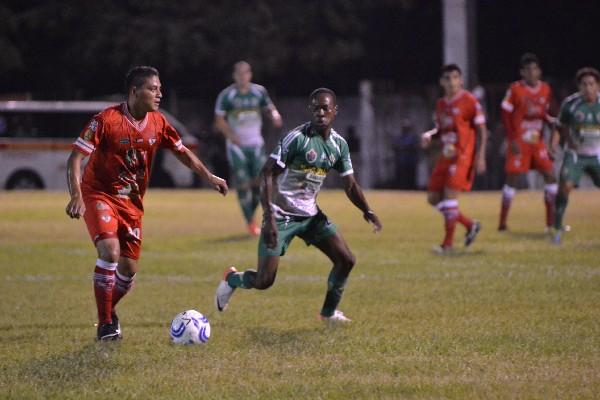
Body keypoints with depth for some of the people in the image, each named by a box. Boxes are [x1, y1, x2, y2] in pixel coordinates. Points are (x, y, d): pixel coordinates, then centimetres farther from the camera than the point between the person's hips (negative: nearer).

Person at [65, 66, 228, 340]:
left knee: (129, 268, 4)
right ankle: (105, 323, -15)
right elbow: (75, 158, -19)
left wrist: (208, 177, 4)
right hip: (99, 195, -6)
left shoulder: (158, 123, -2)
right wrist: (76, 196, -30)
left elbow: (182, 152, 14)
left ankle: (108, 310, 33)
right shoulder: (107, 120, -19)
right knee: (110, 251, -26)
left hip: (132, 201, 6)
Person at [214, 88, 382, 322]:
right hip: (281, 215, -6)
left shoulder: (339, 144, 2)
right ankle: (231, 279, 25)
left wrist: (367, 211, -9)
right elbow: (267, 173, -21)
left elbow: (350, 185, 9)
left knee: (346, 260, -5)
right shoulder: (297, 138, -18)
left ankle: (329, 312, 16)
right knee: (264, 281, -9)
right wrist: (270, 217, -29)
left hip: (310, 215, 6)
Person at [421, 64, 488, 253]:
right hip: (446, 156, 8)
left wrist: (480, 156, -13)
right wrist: (429, 135, 1)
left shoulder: (469, 101, -7)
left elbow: (482, 131, -6)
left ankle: (448, 243, -10)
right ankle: (470, 225, 20)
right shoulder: (441, 104, 13)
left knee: (450, 194, -17)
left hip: (462, 155, -8)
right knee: (433, 197, 6)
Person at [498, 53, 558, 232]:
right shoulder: (515, 89, -10)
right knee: (512, 179, -4)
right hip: (519, 142, -5)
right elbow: (505, 115, -8)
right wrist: (512, 140, -14)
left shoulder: (546, 89, 4)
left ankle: (551, 222, 6)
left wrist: (550, 121, -7)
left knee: (550, 175, -1)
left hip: (538, 142, 5)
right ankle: (502, 222, 3)